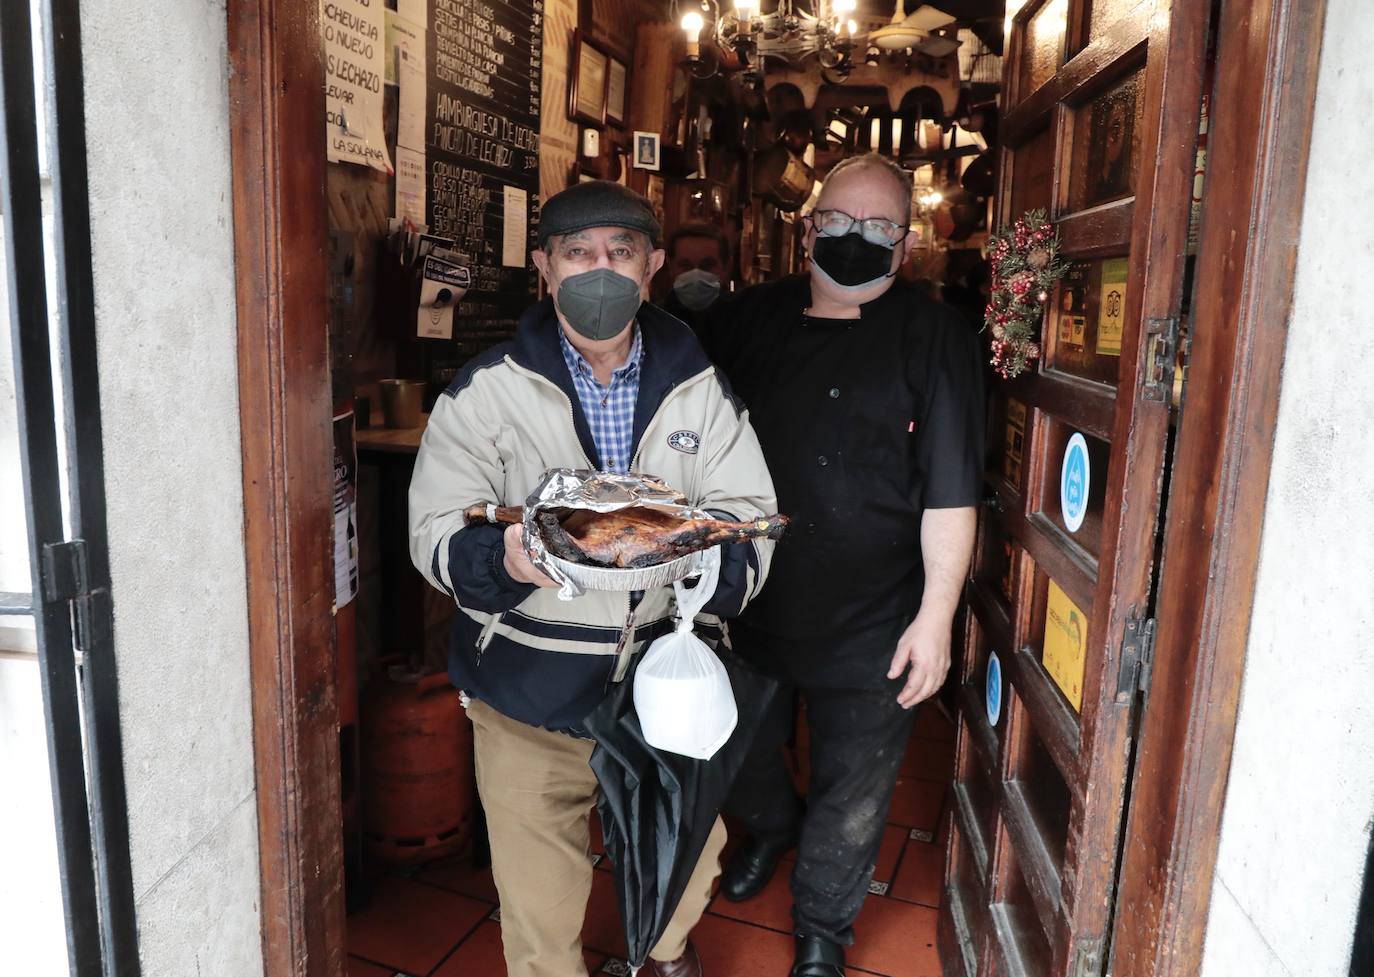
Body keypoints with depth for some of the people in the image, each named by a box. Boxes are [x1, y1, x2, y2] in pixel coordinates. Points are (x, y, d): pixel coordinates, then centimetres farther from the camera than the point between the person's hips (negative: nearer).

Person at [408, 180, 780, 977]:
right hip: (530, 699, -2)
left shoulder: (699, 387, -1)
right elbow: (435, 530, -10)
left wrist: (713, 551, -27)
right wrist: (503, 559, -32)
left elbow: (750, 513, -4)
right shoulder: (487, 391, -7)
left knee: (689, 865, 22)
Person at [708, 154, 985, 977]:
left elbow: (951, 493, -12)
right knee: (738, 756, 24)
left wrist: (936, 616, -15)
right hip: (749, 601, 4)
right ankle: (773, 827, 57)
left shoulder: (935, 338, -9)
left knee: (852, 795, 12)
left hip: (870, 627, -4)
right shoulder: (757, 315, 3)